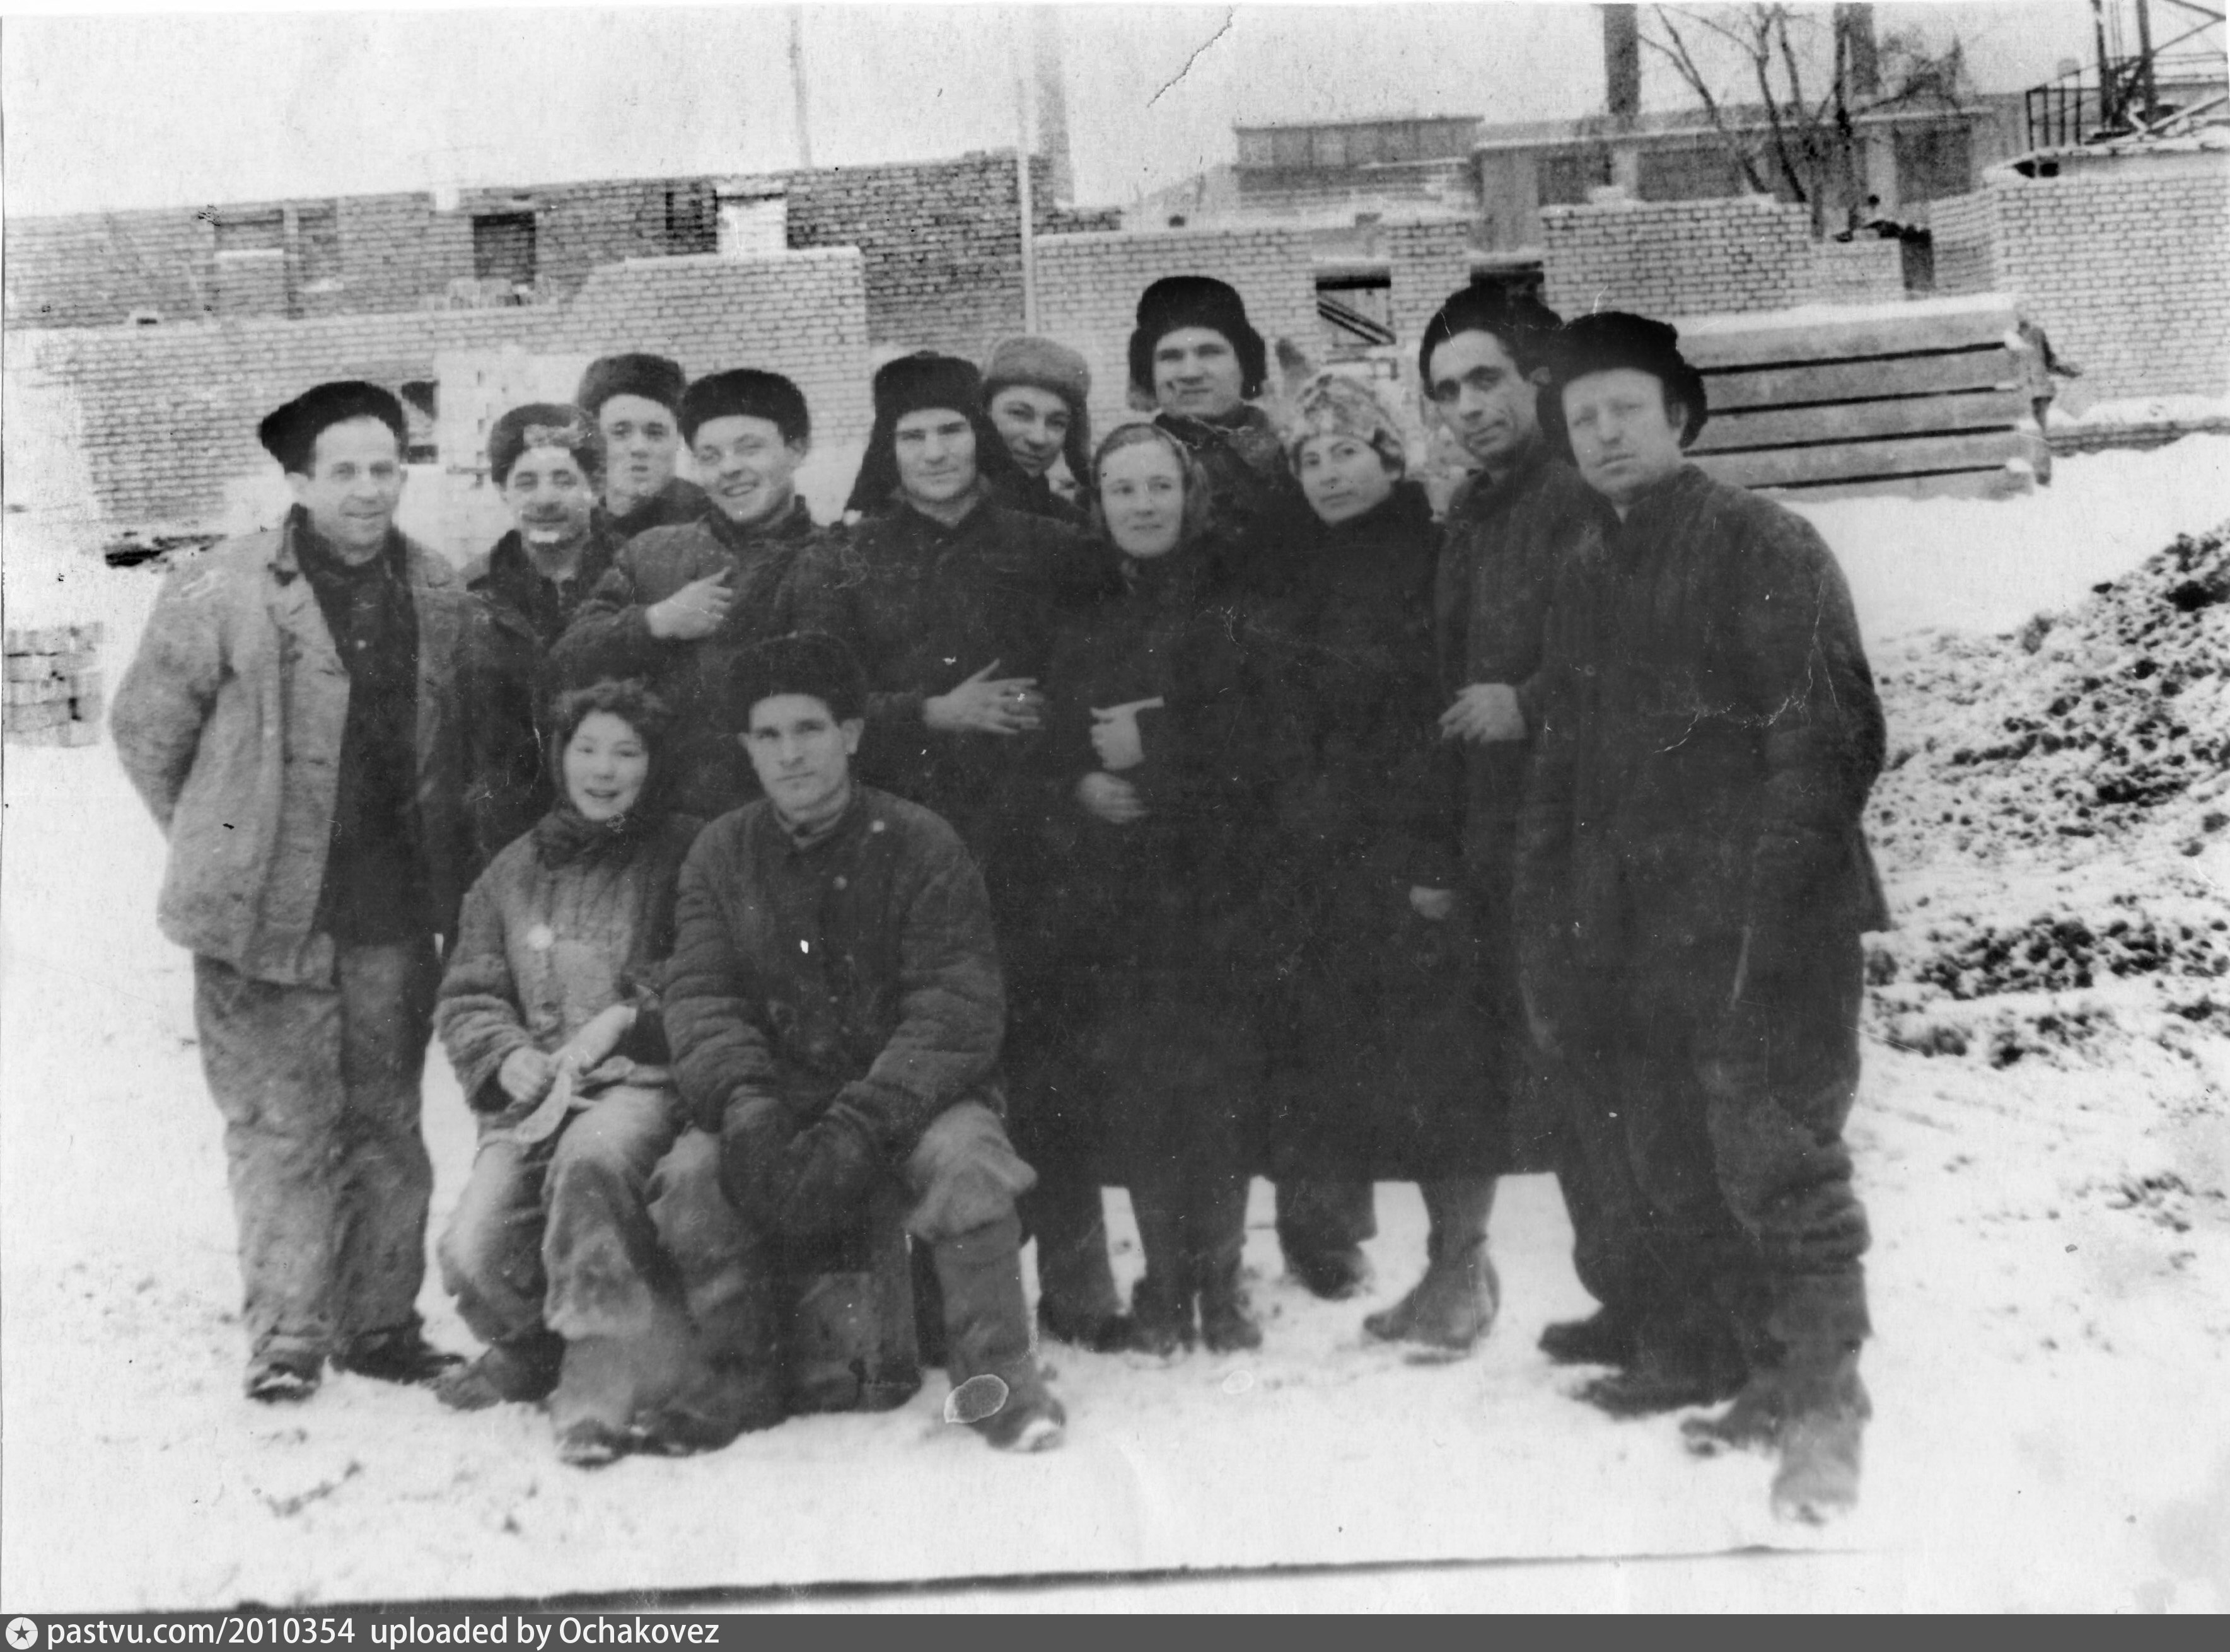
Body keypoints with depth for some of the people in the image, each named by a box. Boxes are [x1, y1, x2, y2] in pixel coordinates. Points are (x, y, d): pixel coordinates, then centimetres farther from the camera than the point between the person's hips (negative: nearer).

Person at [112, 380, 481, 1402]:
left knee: (387, 1122, 11)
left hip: (394, 913, 4)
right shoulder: (225, 593, -9)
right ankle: (286, 1345, 7)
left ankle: (380, 1326, 22)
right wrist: (222, 846, 4)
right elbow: (144, 727, -1)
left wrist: (434, 853, 12)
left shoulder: (439, 598, 6)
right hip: (269, 914, -4)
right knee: (284, 1126, -2)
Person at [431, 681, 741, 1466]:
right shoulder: (513, 873, 19)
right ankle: (535, 1349, 17)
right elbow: (466, 998, 17)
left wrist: (626, 1016, -11)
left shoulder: (686, 855, 8)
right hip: (533, 1094, 4)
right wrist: (507, 1057, -3)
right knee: (475, 1254, -19)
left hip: (643, 1082, -4)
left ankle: (600, 1386, -31)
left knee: (592, 1158, -39)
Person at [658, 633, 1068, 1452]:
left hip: (910, 1095, -2)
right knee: (688, 1175, -25)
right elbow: (699, 995, -2)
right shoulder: (721, 853, 6)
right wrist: (746, 1105, -23)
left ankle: (996, 1375, -15)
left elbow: (956, 1013, -12)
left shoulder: (921, 846, -5)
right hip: (773, 1093, 3)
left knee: (964, 1156, -34)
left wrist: (859, 1128, -25)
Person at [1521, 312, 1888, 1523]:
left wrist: (1779, 901, -20)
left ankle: (1822, 1407, 2)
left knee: (1778, 1166, -7)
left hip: (1761, 931, -7)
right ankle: (1762, 1367, 23)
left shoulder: (1764, 548, -4)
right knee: (1675, 1173, 10)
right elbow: (1560, 775, 22)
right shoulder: (1588, 584, 19)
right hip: (1638, 942, 8)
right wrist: (1549, 935, 16)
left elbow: (1829, 738, -12)